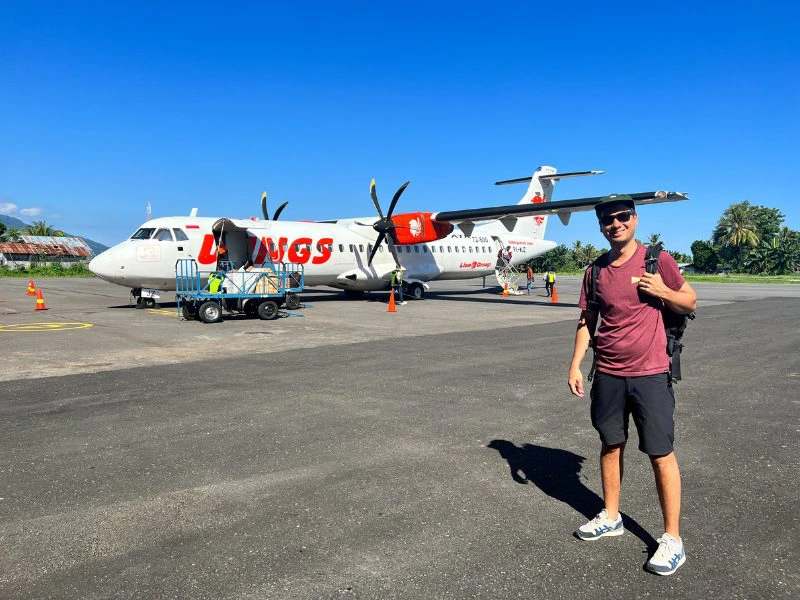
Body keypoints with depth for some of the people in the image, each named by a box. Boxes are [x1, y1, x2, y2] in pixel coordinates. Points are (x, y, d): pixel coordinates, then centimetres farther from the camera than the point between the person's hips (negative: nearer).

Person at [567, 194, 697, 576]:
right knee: (611, 445, 15)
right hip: (607, 374, 4)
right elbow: (587, 322, 10)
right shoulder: (596, 271, 4)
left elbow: (690, 303, 5)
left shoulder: (657, 259, -4)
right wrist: (575, 365, 3)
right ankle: (611, 517, 32)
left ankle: (672, 538, 16)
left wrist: (663, 291, -15)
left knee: (661, 454, 2)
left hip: (649, 374, -3)